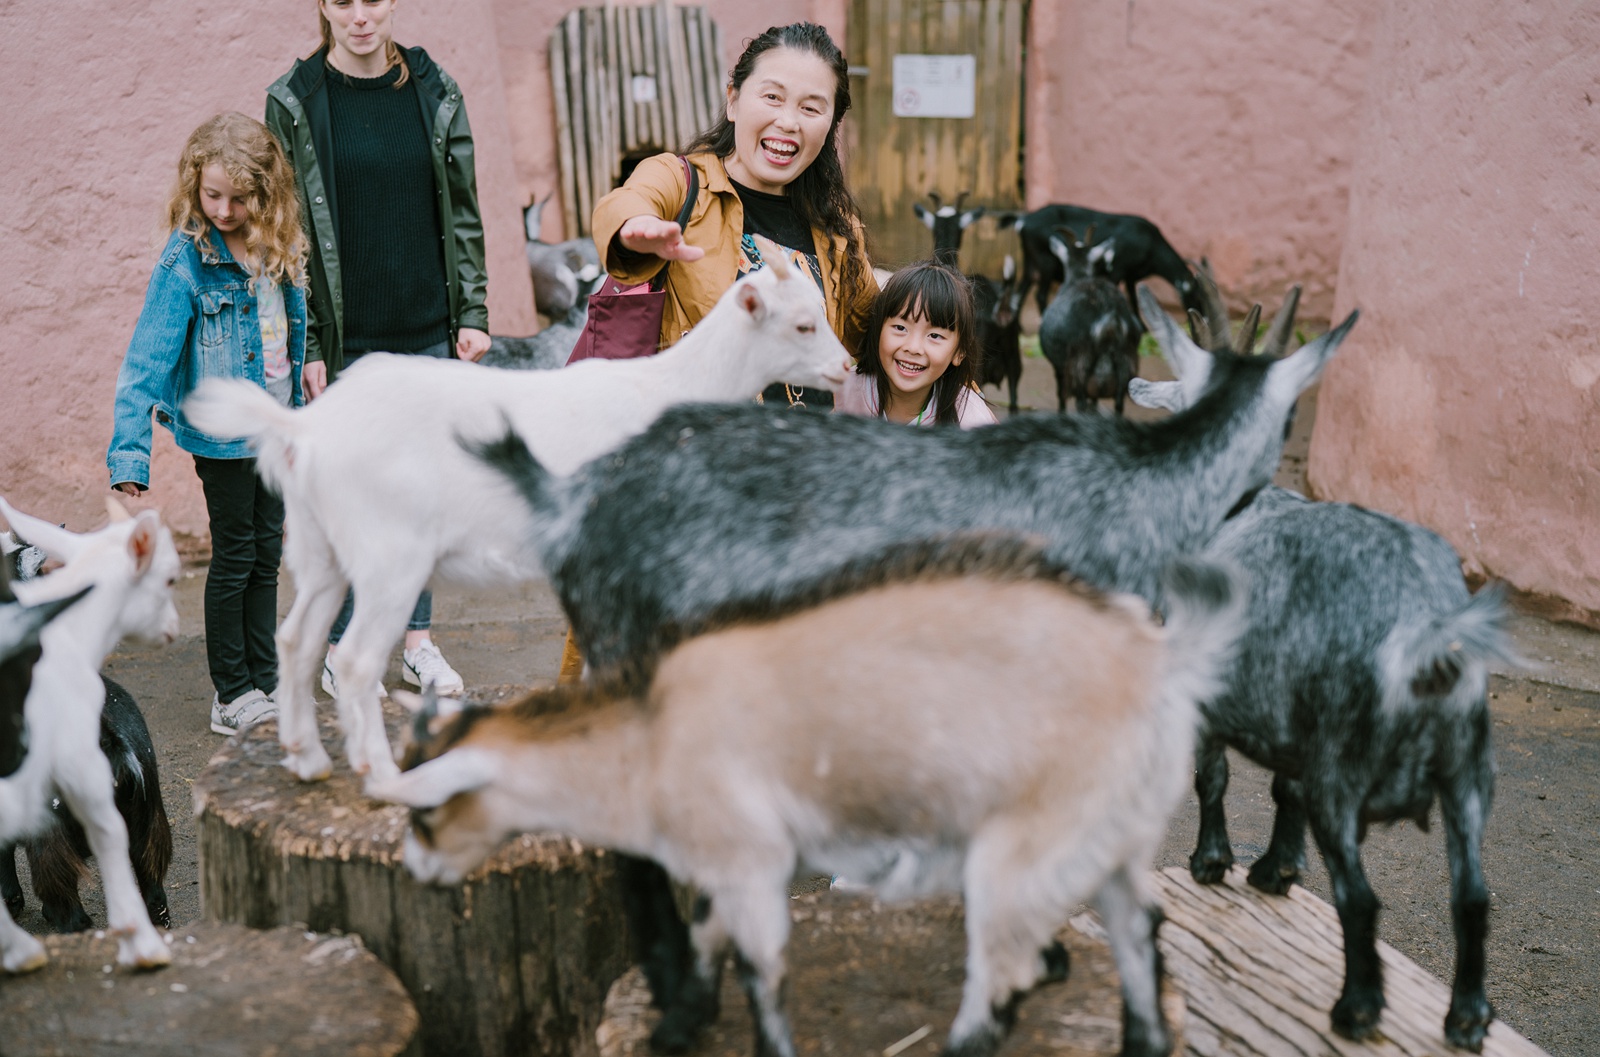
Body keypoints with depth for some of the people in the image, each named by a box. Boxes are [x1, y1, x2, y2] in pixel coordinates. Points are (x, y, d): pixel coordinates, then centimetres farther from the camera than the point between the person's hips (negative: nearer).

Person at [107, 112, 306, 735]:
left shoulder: (278, 249, 0)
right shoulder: (186, 262, -17)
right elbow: (147, 358, -20)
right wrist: (129, 450, -26)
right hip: (221, 432, -6)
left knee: (267, 556, 13)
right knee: (234, 559, 3)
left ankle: (264, 685, 24)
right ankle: (231, 695, 15)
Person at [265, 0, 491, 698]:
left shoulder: (435, 92, 5)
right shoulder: (293, 102, -3)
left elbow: (462, 213, 9)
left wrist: (472, 313, 3)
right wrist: (305, 346, -7)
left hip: (426, 332, 3)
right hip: (345, 342, -2)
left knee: (420, 489, 9)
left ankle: (417, 640, 22)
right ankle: (340, 649, 18)